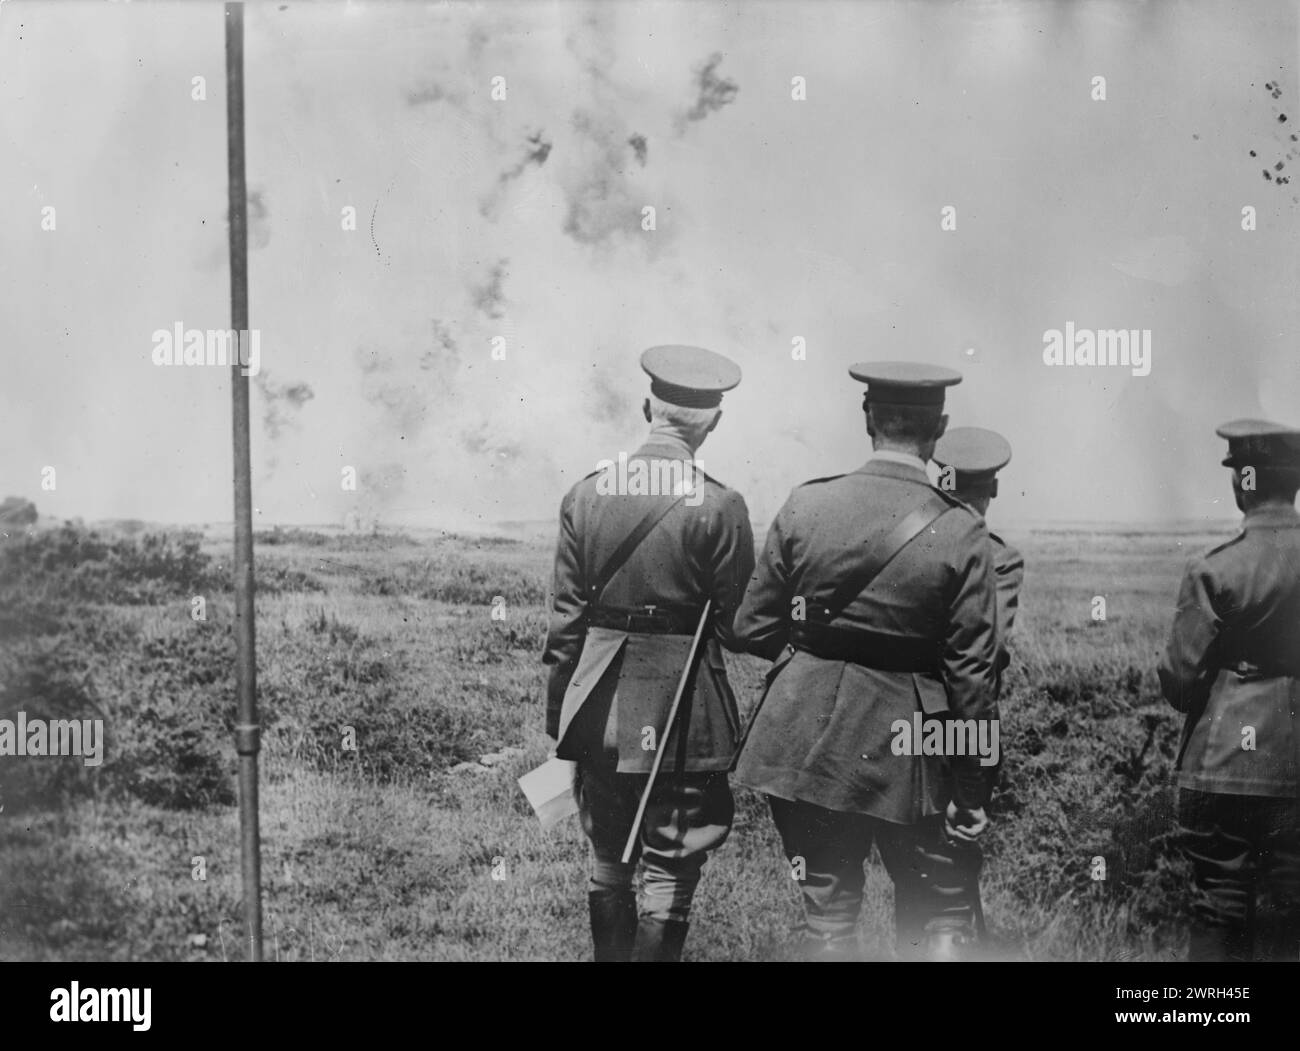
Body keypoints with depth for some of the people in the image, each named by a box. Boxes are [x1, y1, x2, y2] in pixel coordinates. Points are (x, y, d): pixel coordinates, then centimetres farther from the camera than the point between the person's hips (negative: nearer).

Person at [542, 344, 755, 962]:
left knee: (608, 863, 18)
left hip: (599, 705, 4)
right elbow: (736, 624, -7)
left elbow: (564, 615, 3)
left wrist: (559, 718, 9)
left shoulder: (587, 493, 0)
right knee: (670, 870, 3)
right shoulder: (720, 507, -10)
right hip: (681, 703, -4)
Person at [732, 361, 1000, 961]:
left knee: (827, 911, 12)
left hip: (804, 738, 2)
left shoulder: (804, 506, -5)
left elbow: (753, 629, 1)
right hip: (905, 753, -2)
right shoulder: (961, 533, -10)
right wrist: (972, 793, -2)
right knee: (940, 916, 11)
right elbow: (972, 673, -9)